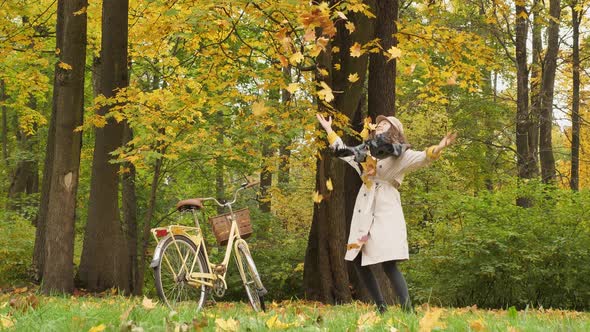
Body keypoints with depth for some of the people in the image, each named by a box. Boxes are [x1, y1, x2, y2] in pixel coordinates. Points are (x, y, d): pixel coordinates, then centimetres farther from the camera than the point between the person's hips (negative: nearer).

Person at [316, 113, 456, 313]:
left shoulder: (400, 154, 2)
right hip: (364, 213, 7)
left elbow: (421, 158, -15)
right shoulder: (366, 153, 20)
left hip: (386, 213, -7)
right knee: (358, 261, 5)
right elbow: (345, 152, 36)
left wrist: (437, 149, -35)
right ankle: (381, 308, 13)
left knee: (388, 264, -18)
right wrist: (329, 130, 41)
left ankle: (408, 312, -19)